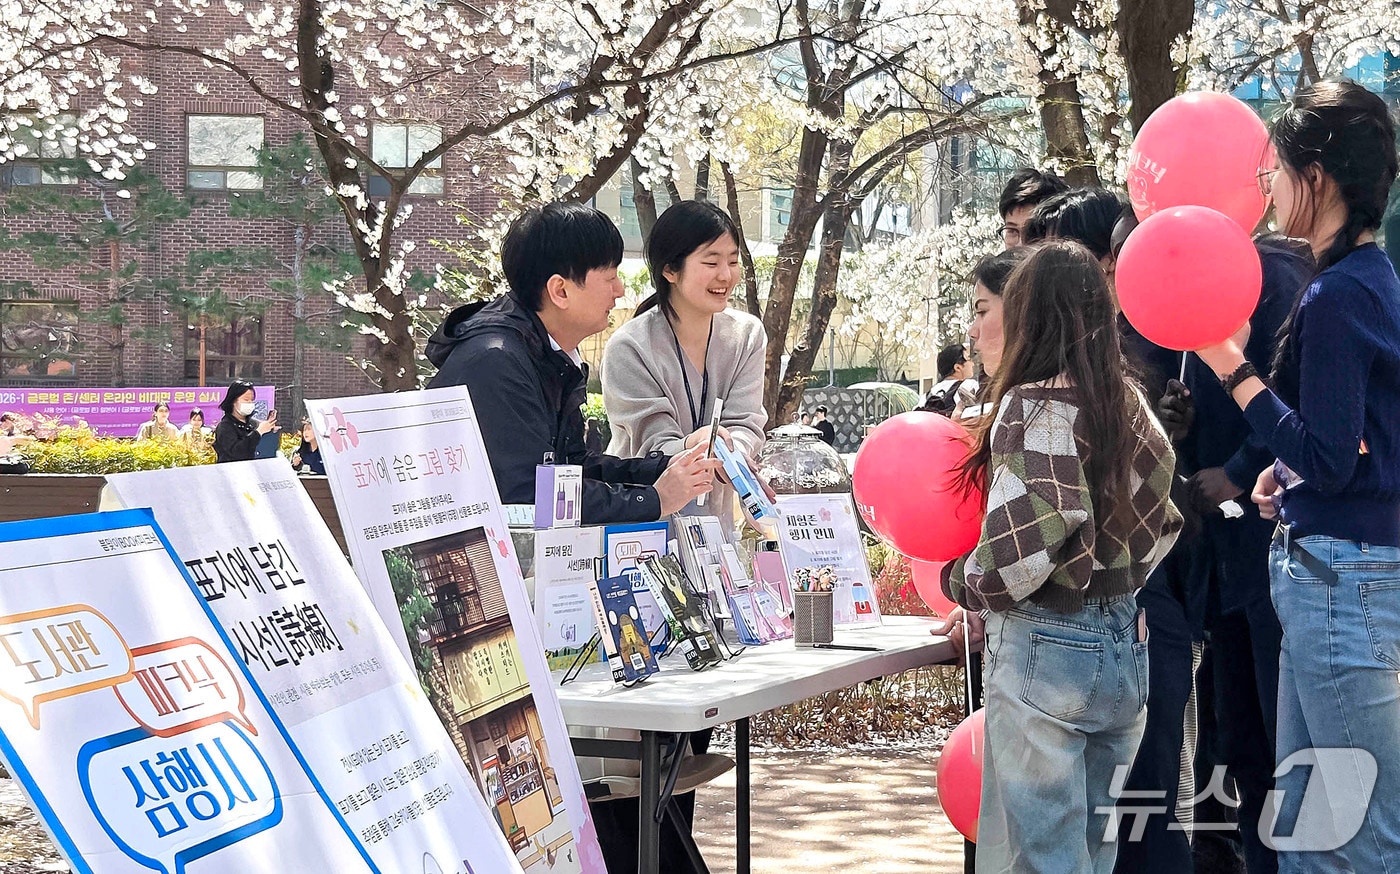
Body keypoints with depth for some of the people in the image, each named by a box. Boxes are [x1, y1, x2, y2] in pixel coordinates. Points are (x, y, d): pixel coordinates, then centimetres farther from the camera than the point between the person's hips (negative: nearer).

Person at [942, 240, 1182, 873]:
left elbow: (1026, 544, -19)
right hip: (1124, 643, 8)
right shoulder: (1128, 403, 7)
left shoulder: (1033, 404, -14)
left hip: (1046, 648, -8)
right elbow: (1160, 520, 12)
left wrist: (960, 583, -1)